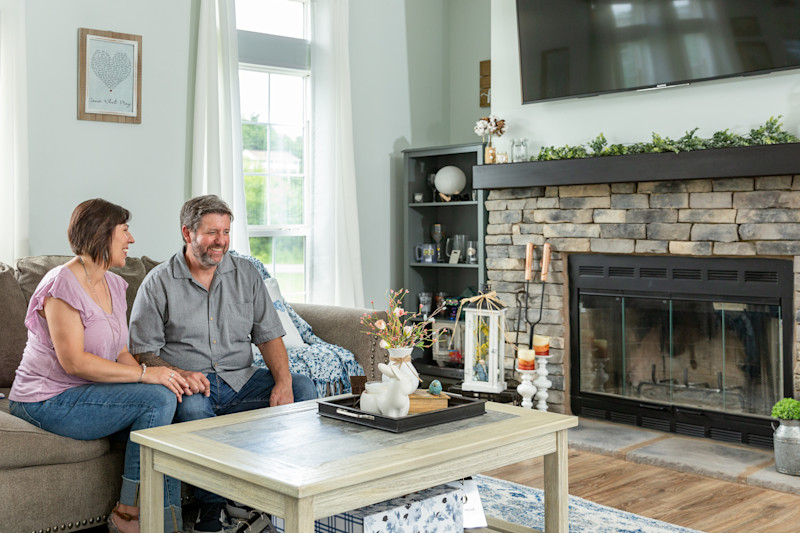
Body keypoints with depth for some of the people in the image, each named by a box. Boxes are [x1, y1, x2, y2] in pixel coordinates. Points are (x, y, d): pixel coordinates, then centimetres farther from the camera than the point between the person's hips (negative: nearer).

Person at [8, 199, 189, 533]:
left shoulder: (113, 285, 11)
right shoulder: (63, 285, -16)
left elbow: (121, 353, 9)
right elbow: (73, 361, -23)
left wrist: (161, 376, -10)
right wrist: (144, 373, -24)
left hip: (88, 392, 8)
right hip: (47, 401, -8)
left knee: (164, 398, -14)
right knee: (158, 399, -23)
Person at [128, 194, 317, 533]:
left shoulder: (246, 274, 10)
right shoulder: (158, 283, 1)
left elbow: (269, 336, 6)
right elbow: (143, 353, -3)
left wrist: (283, 382, -12)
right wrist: (178, 374, -24)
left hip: (242, 380, 4)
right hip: (191, 385, -3)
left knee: (304, 389, -19)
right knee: (192, 407, -37)